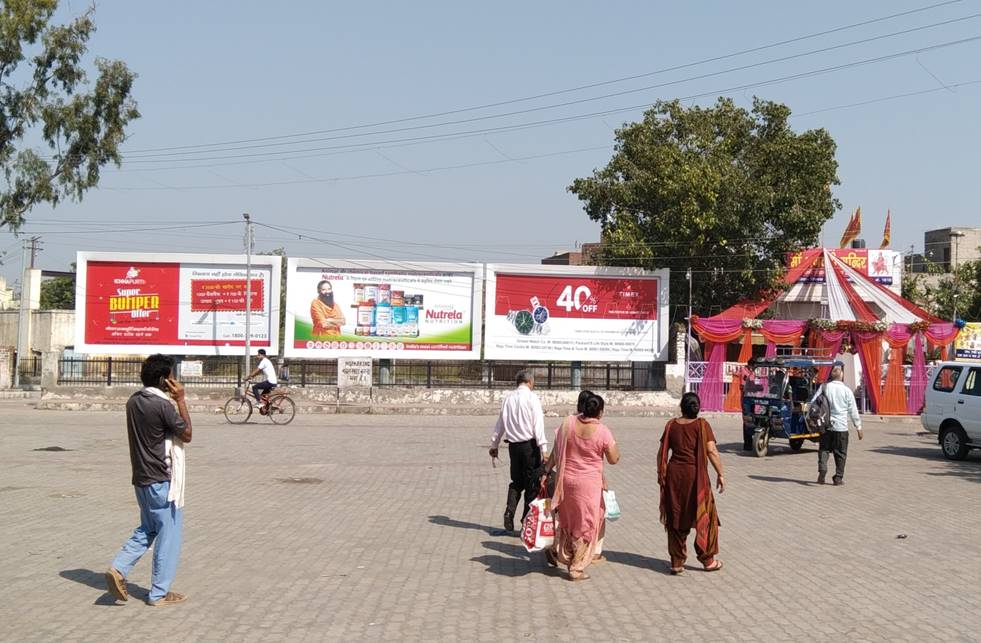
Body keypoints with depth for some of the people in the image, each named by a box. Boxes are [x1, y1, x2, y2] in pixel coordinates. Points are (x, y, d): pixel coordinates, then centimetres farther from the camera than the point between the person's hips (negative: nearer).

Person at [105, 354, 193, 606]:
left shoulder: (133, 401, 5)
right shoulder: (163, 405, -20)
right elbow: (186, 435, -9)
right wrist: (180, 400, -9)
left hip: (141, 479, 8)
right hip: (162, 481, -8)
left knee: (147, 530, 22)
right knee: (168, 536, 4)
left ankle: (118, 568, 5)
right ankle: (159, 593, 11)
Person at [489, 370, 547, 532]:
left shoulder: (508, 398, 8)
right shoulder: (531, 398, -8)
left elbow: (500, 423, 15)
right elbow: (538, 424, -15)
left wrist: (494, 445, 26)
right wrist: (543, 448, -18)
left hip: (513, 445, 5)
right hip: (530, 445, -5)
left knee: (517, 482, 19)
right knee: (532, 484, 4)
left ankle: (509, 512, 2)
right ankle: (527, 521, 6)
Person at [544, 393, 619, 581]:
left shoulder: (568, 423, -3)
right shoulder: (602, 431, -13)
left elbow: (555, 452, 2)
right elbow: (614, 459, -6)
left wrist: (546, 471, 10)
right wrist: (614, 445, 10)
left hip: (565, 479, 4)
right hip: (588, 483, -4)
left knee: (568, 518, 25)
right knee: (586, 525, 8)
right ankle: (576, 569, 13)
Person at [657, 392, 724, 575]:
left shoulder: (671, 425, 3)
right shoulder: (702, 425, -7)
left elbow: (662, 452, 5)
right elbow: (712, 451, -14)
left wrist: (661, 474, 15)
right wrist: (720, 474, -7)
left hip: (674, 474, 3)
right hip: (696, 476, -3)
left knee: (676, 519, 11)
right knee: (704, 517, 12)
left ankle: (677, 562, 13)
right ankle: (707, 560, 19)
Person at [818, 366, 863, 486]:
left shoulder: (825, 388, -3)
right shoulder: (847, 390, -4)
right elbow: (853, 411, 0)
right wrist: (858, 427, 8)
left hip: (826, 425, 1)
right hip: (841, 426, -1)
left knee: (824, 449, 10)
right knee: (840, 453, 8)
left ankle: (822, 471, -10)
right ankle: (838, 478, 10)